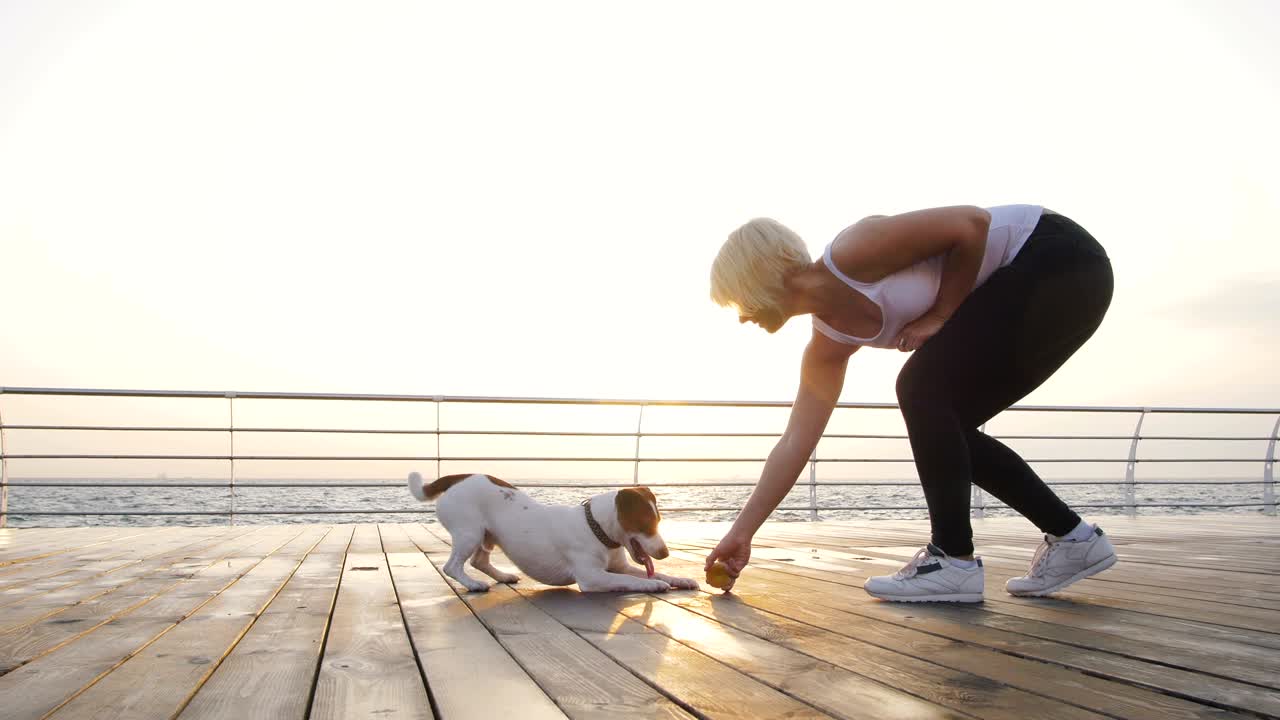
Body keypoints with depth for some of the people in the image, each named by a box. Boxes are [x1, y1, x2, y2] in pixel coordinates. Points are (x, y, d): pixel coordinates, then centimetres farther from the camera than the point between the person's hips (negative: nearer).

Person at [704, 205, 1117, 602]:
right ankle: (1073, 540, 17)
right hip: (1022, 283, 9)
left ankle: (955, 560, -7)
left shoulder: (849, 256, -22)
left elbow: (972, 225, -20)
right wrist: (741, 533, 4)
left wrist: (940, 314, -14)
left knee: (921, 386, -15)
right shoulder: (827, 347, 3)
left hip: (1061, 261, -8)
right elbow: (795, 443, 3)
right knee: (945, 425, 6)